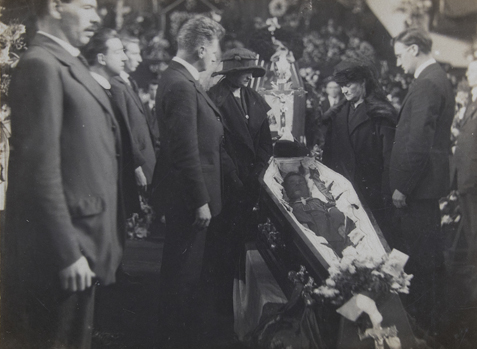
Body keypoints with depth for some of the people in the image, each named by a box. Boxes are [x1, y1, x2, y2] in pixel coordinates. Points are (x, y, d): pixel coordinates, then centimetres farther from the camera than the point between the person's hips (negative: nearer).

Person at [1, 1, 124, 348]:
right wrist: (68, 253, -20)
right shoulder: (40, 65, -14)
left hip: (81, 242, 9)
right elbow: (41, 169, -20)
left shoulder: (70, 63, 14)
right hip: (61, 247, -9)